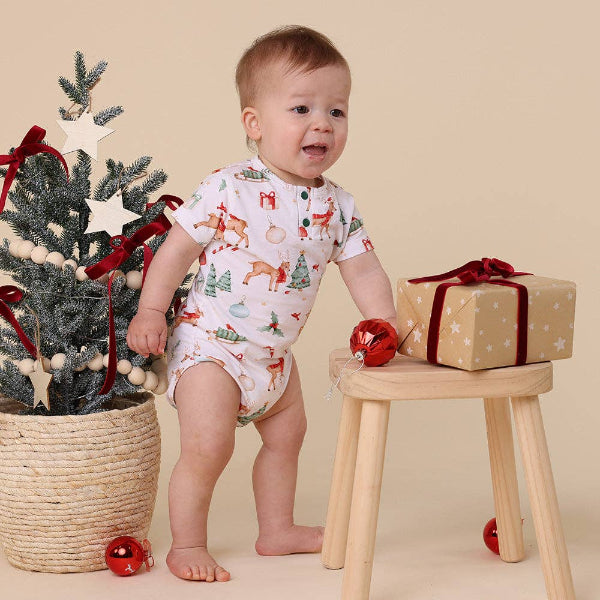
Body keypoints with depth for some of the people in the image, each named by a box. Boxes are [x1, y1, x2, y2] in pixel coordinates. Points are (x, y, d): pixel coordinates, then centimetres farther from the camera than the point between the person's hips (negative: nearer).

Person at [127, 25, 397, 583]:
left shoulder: (337, 207, -3)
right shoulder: (229, 190, -19)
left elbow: (362, 270, 1)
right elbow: (177, 247, -13)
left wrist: (385, 323, -12)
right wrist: (150, 310, -15)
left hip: (274, 355, 7)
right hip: (209, 344, -7)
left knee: (286, 435, 20)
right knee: (207, 447, -11)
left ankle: (277, 529, 40)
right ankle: (186, 544, 10)